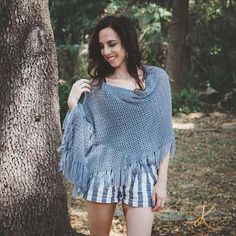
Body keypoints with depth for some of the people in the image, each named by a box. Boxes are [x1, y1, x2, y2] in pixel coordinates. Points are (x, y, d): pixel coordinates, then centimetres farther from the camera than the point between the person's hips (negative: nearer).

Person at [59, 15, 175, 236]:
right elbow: (86, 135, 2)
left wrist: (162, 181, -3)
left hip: (142, 176, -1)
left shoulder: (157, 78, 1)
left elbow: (164, 135, 2)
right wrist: (73, 104, -11)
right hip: (102, 174, 1)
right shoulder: (95, 86, 2)